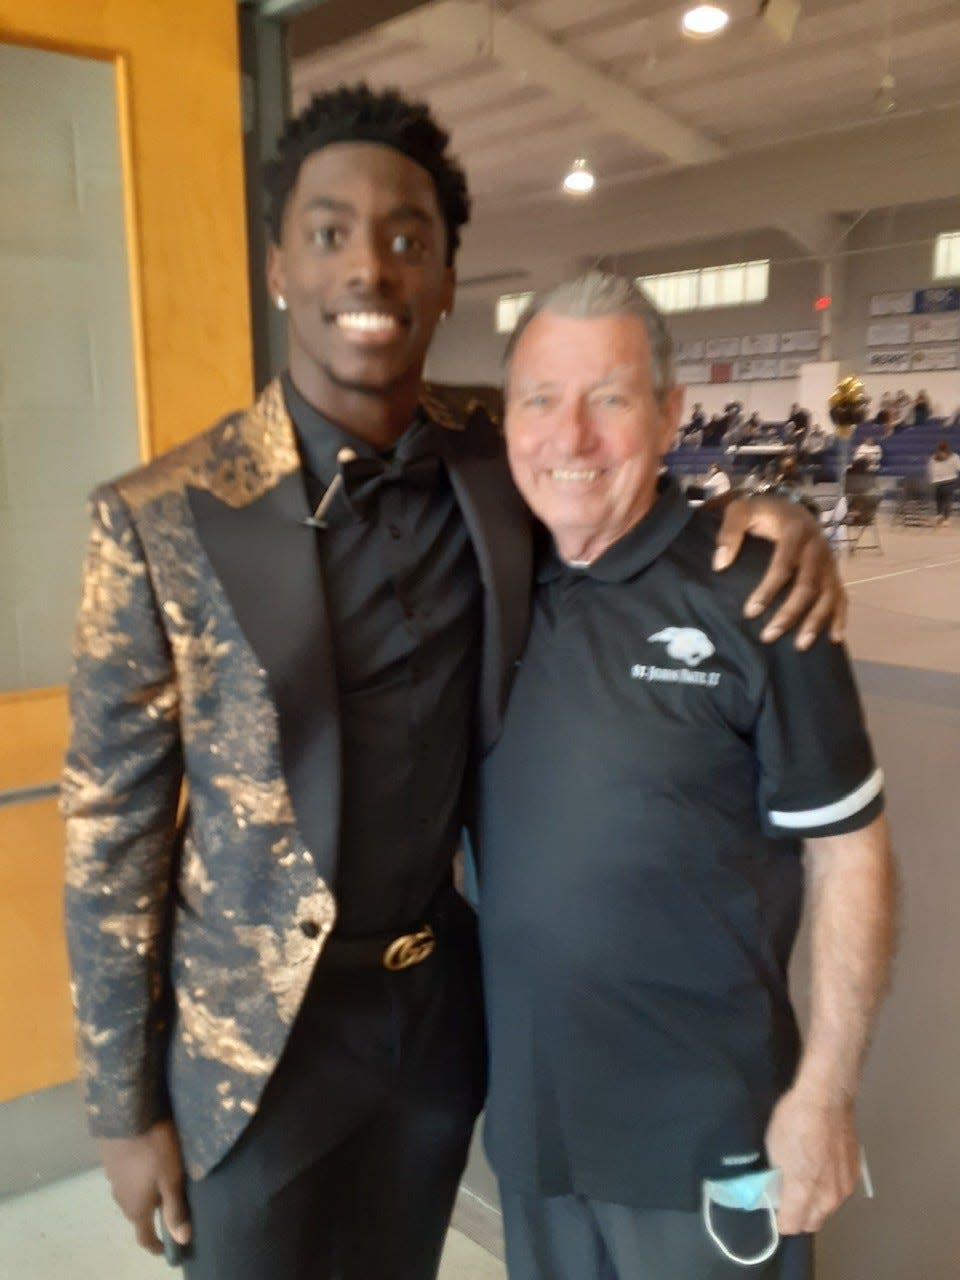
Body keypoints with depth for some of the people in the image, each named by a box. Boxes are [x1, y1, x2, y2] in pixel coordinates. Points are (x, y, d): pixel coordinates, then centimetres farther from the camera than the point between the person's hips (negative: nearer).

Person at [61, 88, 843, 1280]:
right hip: (253, 1030, -3)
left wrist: (760, 512, -10)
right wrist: (125, 1105, -4)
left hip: (447, 1002, 4)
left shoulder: (499, 452, -7)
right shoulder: (160, 520, -17)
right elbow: (112, 824, -10)